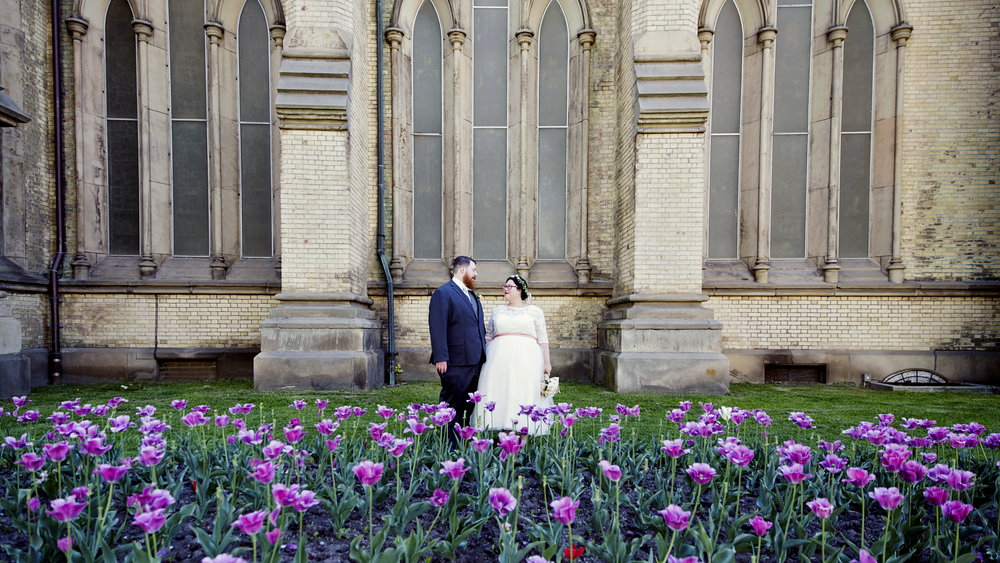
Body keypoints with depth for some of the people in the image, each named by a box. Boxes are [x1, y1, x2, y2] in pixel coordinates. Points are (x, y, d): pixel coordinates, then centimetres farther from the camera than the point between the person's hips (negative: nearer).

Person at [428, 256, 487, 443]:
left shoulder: (473, 295, 21)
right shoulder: (443, 293, -8)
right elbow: (437, 328, -15)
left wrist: (483, 352, 21)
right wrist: (441, 358, -21)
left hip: (476, 360, 9)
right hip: (456, 362, -9)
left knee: (473, 406, 13)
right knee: (453, 406, -1)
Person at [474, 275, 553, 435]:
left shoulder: (534, 311, 9)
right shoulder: (497, 311, 18)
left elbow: (543, 339, 5)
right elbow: (488, 336, 20)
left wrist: (547, 362, -2)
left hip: (526, 360, -2)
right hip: (500, 359, 3)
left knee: (525, 395, -8)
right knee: (501, 394, -4)